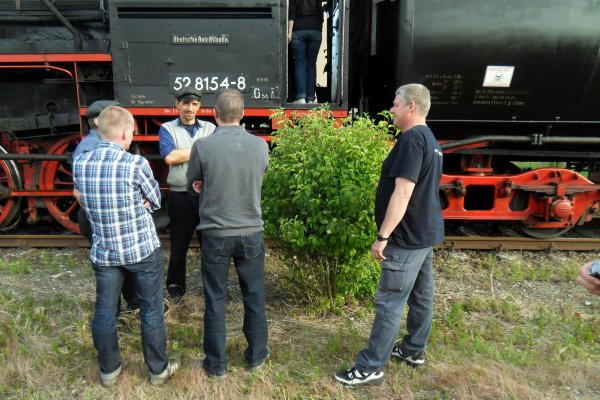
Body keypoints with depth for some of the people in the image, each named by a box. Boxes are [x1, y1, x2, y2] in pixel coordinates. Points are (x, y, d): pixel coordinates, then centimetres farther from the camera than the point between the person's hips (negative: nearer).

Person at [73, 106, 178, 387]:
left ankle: (109, 371, 32)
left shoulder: (79, 164, -2)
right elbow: (155, 202, -4)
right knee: (151, 311, 10)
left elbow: (81, 199, 12)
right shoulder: (136, 164, -17)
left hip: (103, 251, 4)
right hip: (142, 249, -4)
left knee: (104, 311, 16)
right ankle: (158, 369, 24)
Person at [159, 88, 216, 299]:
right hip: (180, 197, -1)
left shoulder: (210, 128, 10)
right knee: (179, 244, 11)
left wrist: (182, 154, -13)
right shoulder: (168, 129, 4)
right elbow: (169, 157, -13)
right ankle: (175, 284, 30)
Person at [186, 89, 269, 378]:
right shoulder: (260, 145, -6)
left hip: (215, 233, -2)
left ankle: (216, 364, 24)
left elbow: (193, 184, 3)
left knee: (215, 300, 12)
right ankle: (256, 355, 32)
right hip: (251, 232, 2)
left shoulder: (202, 146, -13)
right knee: (254, 297, 17)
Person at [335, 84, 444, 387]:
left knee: (390, 303, -4)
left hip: (408, 238, -10)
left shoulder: (412, 138, -19)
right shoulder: (429, 139, 14)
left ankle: (370, 368, 5)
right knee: (421, 295, 19)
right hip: (425, 232, 10)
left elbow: (403, 192, -26)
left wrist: (383, 236, -24)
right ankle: (414, 350, 34)